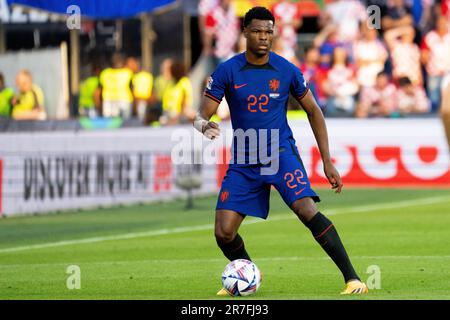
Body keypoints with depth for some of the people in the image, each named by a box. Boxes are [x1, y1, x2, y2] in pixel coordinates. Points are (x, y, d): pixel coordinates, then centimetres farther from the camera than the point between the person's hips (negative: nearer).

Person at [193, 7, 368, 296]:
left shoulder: (287, 71, -4)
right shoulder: (227, 72, -4)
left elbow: (313, 111, 9)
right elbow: (201, 116, -6)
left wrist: (328, 162, 5)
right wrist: (204, 126, -33)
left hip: (281, 153, -2)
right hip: (243, 161, 2)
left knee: (307, 210, -26)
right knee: (224, 232, -7)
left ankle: (352, 278, -22)